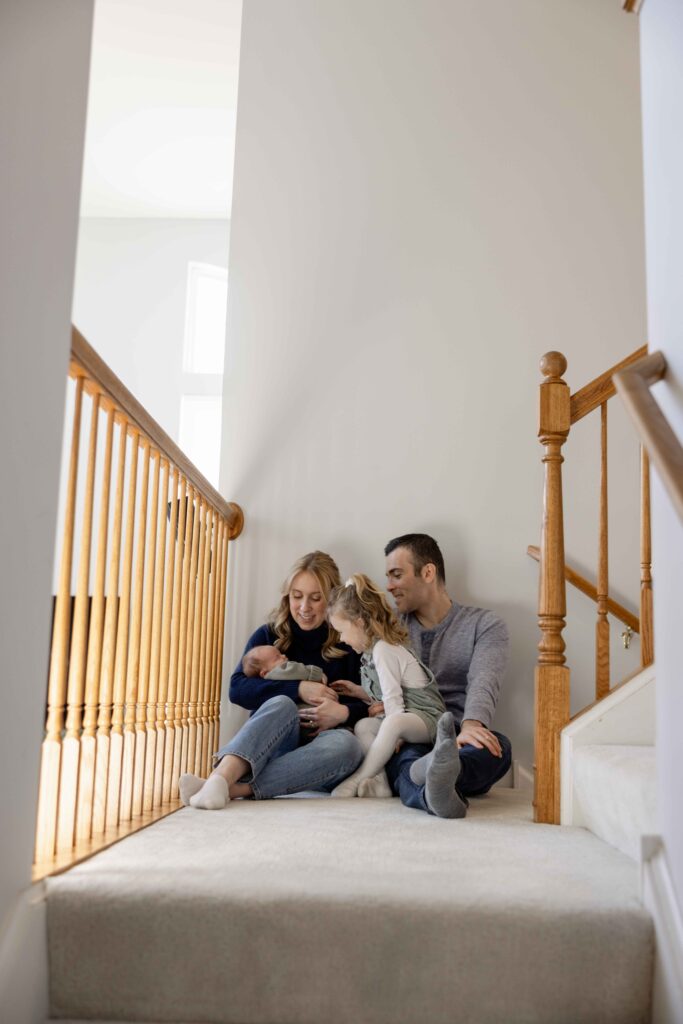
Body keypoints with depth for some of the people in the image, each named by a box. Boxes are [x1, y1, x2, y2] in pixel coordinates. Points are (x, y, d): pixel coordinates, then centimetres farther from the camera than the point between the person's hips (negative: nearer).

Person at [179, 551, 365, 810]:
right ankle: (220, 778, -56)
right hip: (270, 747, 0)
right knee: (282, 704, -32)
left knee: (345, 743, -35)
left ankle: (236, 789, -44)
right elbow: (238, 689, -4)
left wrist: (345, 712, -19)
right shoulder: (269, 635, 9)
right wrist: (298, 689, -14)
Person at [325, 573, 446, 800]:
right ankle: (379, 781, -24)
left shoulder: (383, 650, -15)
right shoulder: (372, 650, 15)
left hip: (425, 715, -10)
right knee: (363, 725, -11)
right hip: (401, 715, 10)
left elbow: (393, 698, -19)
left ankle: (356, 780, -33)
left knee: (394, 723, -37)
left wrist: (393, 734, -20)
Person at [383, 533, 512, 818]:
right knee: (402, 756, -34)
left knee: (497, 746, -34)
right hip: (406, 744, 2)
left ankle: (438, 770, -64)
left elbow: (483, 683, -11)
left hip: (457, 742, -1)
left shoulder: (484, 625, 9)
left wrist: (471, 725, -33)